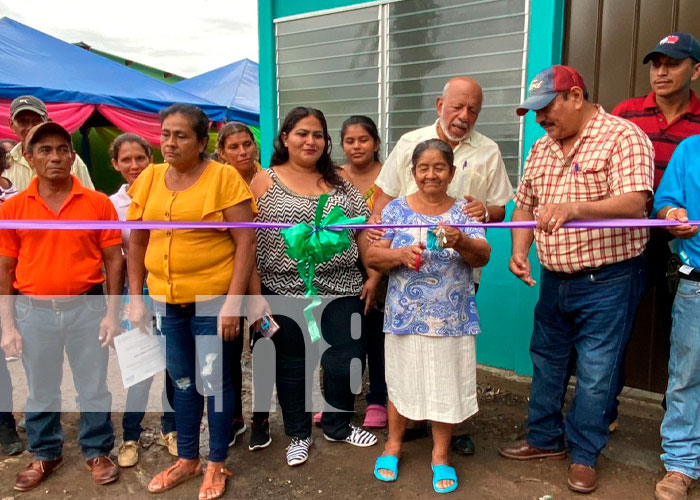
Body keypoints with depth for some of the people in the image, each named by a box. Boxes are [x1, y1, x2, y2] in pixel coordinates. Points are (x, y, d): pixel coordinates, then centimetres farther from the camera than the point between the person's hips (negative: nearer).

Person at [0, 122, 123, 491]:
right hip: (34, 311, 1)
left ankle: (97, 451, 30)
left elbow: (113, 260, -1)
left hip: (87, 307, -1)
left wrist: (112, 312, -5)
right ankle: (45, 454, 36)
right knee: (41, 391, 16)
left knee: (94, 388, 11)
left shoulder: (98, 203, -3)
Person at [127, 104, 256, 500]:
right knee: (183, 381, 18)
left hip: (213, 299, -5)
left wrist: (233, 301, -17)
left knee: (214, 381, 6)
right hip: (165, 300, 5)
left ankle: (217, 464, 26)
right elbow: (137, 242, 10)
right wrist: (136, 299, 7)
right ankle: (187, 459, 36)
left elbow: (246, 242, -13)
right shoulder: (149, 179, 5)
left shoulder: (224, 177, -10)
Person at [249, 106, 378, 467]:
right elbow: (249, 243, -4)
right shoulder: (264, 182, -1)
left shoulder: (340, 181, 7)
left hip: (341, 290, 3)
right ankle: (299, 434, 32)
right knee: (292, 364, 11)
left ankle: (337, 426, 33)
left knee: (347, 359, 8)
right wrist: (255, 295, -9)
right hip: (286, 292, -2)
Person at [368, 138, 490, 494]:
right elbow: (372, 256, -3)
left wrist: (461, 242, -29)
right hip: (405, 317, 0)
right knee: (401, 381, 14)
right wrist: (399, 254, -22)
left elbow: (483, 257, -9)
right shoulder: (396, 209, 0)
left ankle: (441, 454, 29)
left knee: (446, 385, 10)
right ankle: (393, 445, 35)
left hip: (451, 319, 0)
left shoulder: (463, 211, 1)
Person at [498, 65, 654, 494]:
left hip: (607, 281, -6)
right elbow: (525, 204, 13)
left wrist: (575, 207, -39)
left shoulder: (622, 136, -11)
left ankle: (584, 456, 22)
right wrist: (519, 250, -4)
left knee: (595, 373, 2)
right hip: (555, 279, 7)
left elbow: (634, 203, -23)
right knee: (547, 361, 16)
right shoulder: (542, 149, 10)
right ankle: (545, 439, 34)